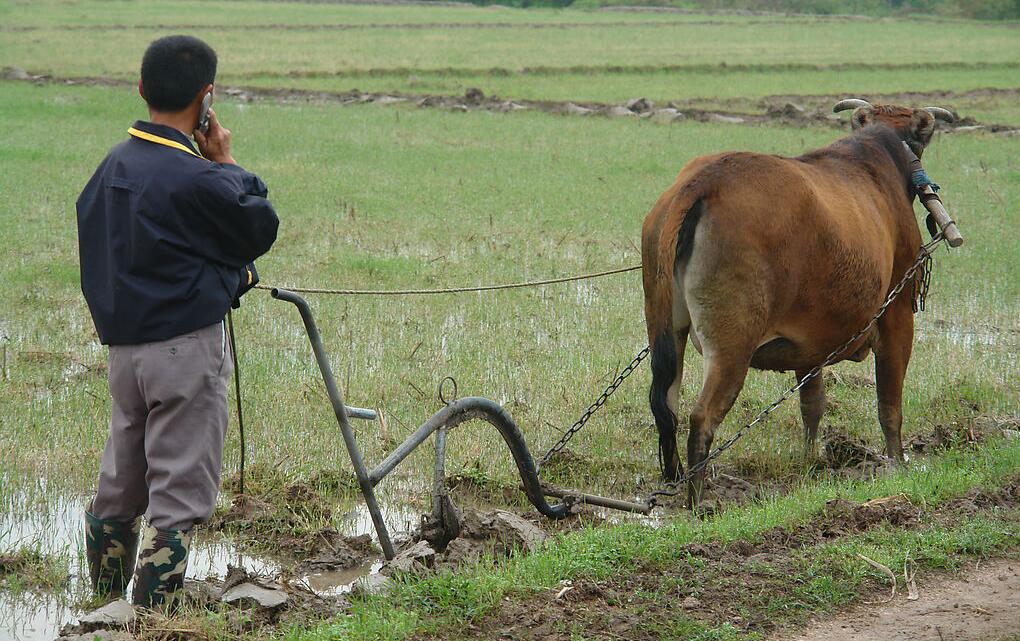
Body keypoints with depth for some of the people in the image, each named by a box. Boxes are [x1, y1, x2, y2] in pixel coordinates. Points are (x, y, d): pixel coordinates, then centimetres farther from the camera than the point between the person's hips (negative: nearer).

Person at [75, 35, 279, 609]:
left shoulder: (112, 167, 6)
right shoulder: (196, 179, -19)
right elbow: (262, 228, -6)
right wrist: (227, 163, 4)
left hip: (123, 345, 8)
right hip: (186, 347, -8)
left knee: (119, 486, 17)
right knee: (180, 491, -1)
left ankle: (104, 607, 27)